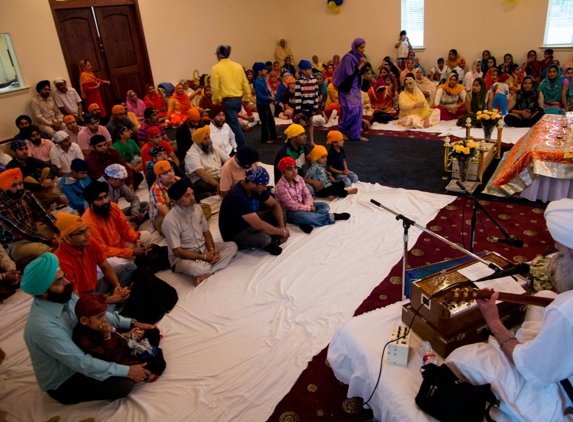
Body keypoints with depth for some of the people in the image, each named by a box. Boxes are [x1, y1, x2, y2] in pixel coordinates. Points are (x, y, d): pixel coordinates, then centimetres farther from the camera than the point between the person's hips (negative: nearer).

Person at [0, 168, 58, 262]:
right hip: (15, 243, -8)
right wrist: (49, 242, -28)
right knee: (45, 250, -35)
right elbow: (20, 231, -25)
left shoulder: (27, 195, -2)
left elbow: (43, 213, -8)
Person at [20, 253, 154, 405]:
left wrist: (132, 324, -6)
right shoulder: (43, 326, -36)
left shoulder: (64, 296, -14)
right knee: (124, 385, -22)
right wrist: (126, 371, -27)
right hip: (63, 383, -7)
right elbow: (81, 363, -32)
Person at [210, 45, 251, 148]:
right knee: (233, 123, 22)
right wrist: (247, 97, 15)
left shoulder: (216, 68, -6)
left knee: (235, 125, -2)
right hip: (238, 99, 6)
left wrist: (215, 101, 5)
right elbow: (245, 83, 6)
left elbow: (215, 87, -9)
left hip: (227, 101, -6)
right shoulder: (238, 66, 6)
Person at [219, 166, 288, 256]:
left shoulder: (256, 187, -9)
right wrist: (282, 232, -23)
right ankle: (268, 242, -1)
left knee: (280, 212, 0)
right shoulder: (238, 197, -35)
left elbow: (275, 205, 2)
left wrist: (282, 226, -14)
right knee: (264, 238, -35)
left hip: (250, 223, 9)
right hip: (234, 234, -8)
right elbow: (260, 226, -38)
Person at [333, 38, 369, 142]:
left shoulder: (359, 57, 7)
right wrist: (360, 66, -19)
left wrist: (363, 65, -6)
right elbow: (349, 75, -22)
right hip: (348, 89, -8)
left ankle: (355, 135, 13)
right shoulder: (348, 58, -18)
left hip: (355, 87, 9)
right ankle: (340, 131, 11)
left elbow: (361, 73, 13)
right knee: (352, 111, -8)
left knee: (358, 110, 6)